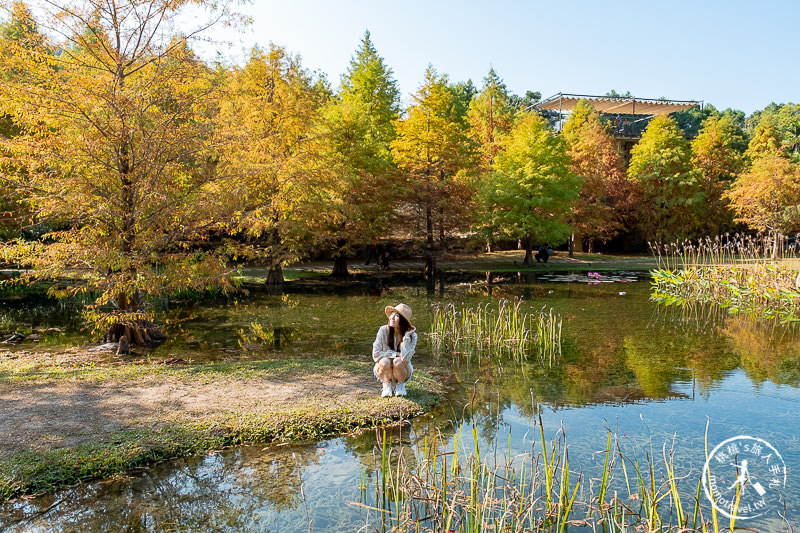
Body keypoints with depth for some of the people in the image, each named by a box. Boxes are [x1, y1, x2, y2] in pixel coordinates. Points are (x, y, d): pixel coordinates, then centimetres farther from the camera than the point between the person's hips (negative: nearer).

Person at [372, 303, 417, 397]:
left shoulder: (412, 335, -18)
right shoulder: (383, 330, -17)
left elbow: (405, 357, -31)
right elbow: (376, 354, -17)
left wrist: (407, 336, -32)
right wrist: (395, 354, -23)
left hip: (402, 370, 0)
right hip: (384, 369, 0)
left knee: (398, 362, -32)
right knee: (385, 361, -32)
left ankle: (401, 385, -1)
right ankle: (386, 385, -1)